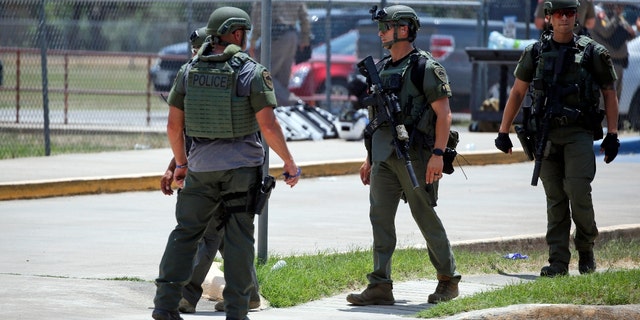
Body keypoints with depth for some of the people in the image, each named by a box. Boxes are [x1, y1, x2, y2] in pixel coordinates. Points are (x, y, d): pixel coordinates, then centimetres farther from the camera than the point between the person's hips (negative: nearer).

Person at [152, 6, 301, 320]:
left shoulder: (189, 72, 3)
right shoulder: (252, 72, -9)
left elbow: (173, 125, 5)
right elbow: (268, 125, -13)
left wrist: (181, 162, 20)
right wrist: (290, 164, -2)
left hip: (201, 167, 3)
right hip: (242, 165, -3)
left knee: (186, 232, 10)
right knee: (239, 238, 4)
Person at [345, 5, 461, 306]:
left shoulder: (425, 67, -8)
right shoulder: (382, 68, 15)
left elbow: (444, 114, -11)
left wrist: (438, 154, -19)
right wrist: (369, 157, 17)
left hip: (414, 154, -7)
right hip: (383, 155, 7)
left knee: (425, 217, 0)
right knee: (380, 217, -1)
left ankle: (448, 280, 14)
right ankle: (380, 286, -2)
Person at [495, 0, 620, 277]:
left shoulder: (592, 52, 2)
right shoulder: (535, 53, 7)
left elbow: (609, 93, 8)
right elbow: (517, 92, 14)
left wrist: (613, 135, 3)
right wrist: (503, 132, 11)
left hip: (579, 133, -2)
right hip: (547, 135, 2)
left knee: (578, 191, -15)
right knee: (555, 199, 2)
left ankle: (586, 249, 7)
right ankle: (558, 262, 5)